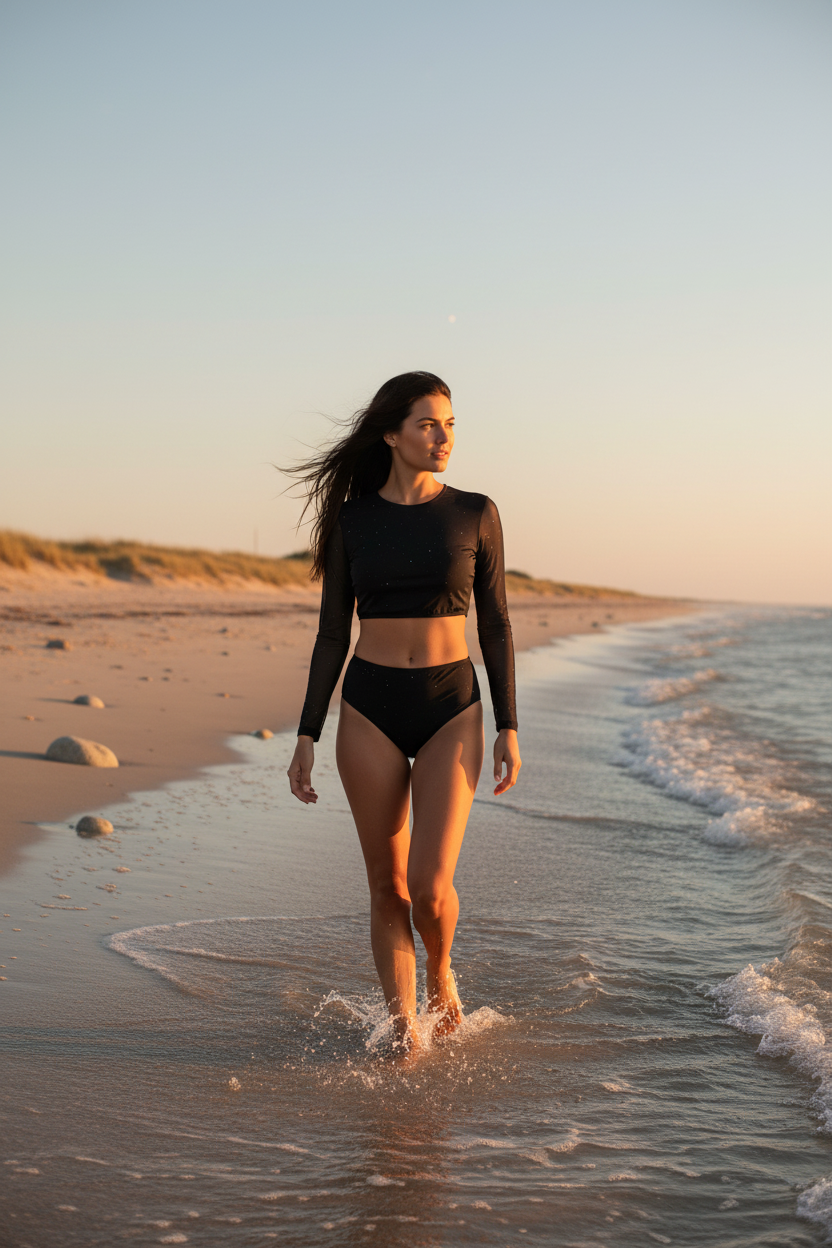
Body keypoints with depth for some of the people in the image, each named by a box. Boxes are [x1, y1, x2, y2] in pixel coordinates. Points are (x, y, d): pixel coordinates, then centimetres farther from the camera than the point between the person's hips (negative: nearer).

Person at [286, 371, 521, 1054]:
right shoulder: (352, 520, 2)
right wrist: (307, 737, 0)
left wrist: (508, 728, -1)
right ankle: (403, 1031, 19)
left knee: (431, 886, -12)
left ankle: (440, 971, 21)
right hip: (371, 712, 1)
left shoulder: (476, 513, 0)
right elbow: (332, 635, 4)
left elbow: (495, 626, 4)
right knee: (388, 887, 5)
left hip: (451, 710, -1)